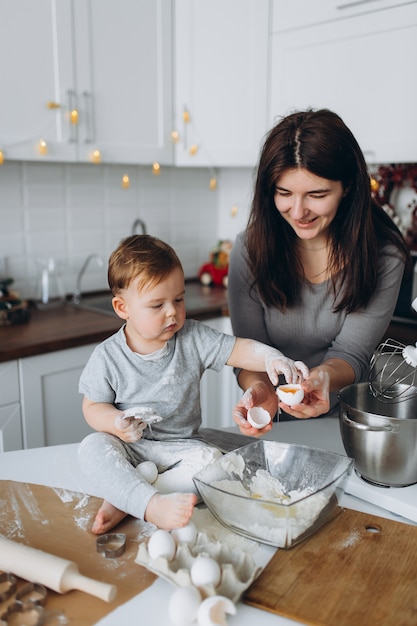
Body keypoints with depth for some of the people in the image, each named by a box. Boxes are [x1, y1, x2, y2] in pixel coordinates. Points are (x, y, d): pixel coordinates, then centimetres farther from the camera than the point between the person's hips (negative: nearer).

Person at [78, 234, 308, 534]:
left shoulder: (194, 339, -6)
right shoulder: (107, 357, -9)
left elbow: (238, 349, -11)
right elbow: (93, 406, -2)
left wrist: (272, 358, -31)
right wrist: (116, 423, -24)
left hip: (180, 446, 1)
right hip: (129, 446, -1)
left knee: (211, 461, -27)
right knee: (93, 447, -28)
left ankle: (123, 501, -24)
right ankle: (152, 505, -38)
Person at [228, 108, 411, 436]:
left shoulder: (384, 254, -11)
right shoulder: (250, 249, -9)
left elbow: (352, 352, -10)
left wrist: (324, 378, -32)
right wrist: (257, 387, -28)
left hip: (349, 422, -1)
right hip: (275, 422, 1)